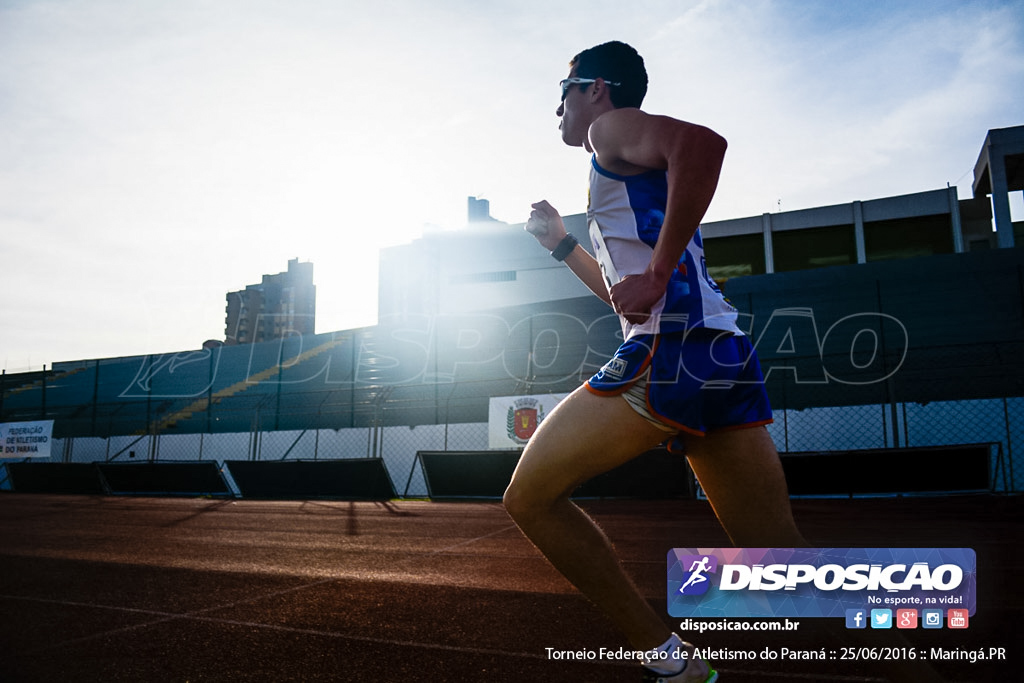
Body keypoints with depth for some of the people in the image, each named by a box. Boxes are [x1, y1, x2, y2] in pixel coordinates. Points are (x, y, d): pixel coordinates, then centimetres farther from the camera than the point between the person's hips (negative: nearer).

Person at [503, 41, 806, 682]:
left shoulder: (610, 128, 6)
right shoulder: (633, 178, 32)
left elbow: (703, 142, -18)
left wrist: (658, 273, -19)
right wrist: (562, 242, 39)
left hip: (673, 346, -9)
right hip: (728, 356, 10)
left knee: (530, 497, 0)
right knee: (783, 559, 9)